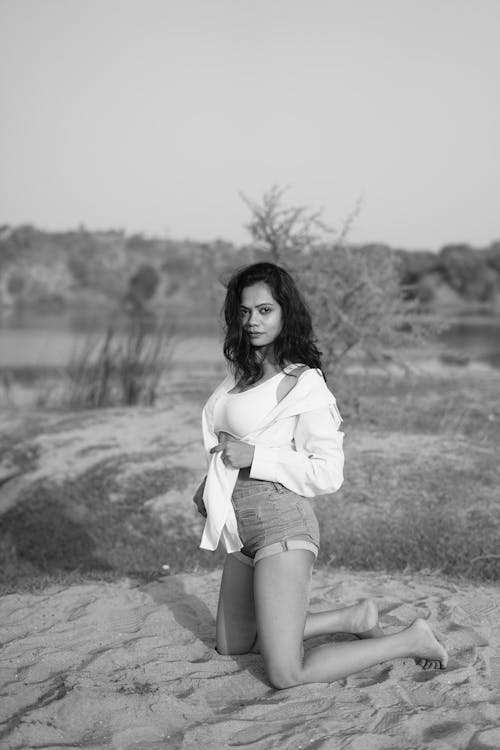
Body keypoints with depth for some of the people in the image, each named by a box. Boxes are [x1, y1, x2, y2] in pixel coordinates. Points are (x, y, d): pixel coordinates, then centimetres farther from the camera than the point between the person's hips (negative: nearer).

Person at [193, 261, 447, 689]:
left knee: (286, 675, -12)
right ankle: (354, 620, 26)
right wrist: (211, 485, 10)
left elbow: (328, 473, -14)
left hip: (281, 524, -9)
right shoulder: (242, 373, 11)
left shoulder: (305, 384, -11)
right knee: (231, 645, 21)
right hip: (242, 530, 9)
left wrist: (253, 457, -18)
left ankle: (410, 641, 2)